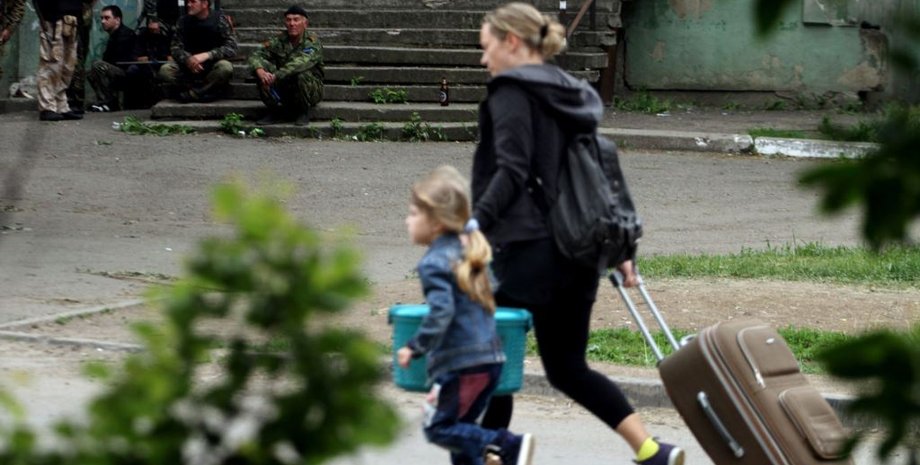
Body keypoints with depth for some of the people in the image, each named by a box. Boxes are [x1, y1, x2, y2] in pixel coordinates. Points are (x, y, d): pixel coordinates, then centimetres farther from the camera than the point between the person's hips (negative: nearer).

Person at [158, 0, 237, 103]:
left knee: (225, 67, -36)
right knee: (164, 71, -23)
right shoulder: (183, 21, -1)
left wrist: (206, 55, -31)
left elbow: (231, 48, -16)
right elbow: (176, 48, -4)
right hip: (189, 66, 2)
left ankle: (191, 93, -21)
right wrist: (187, 59, -28)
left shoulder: (219, 19, -9)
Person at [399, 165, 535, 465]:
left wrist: (415, 347, -19)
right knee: (461, 426, 17)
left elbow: (441, 312, -23)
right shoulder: (466, 251, 15)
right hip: (491, 357, 9)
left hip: (460, 362, -9)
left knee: (439, 427, -3)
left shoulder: (434, 263, -13)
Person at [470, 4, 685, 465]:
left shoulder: (511, 92, -6)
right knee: (567, 367, 13)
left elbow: (511, 173, -18)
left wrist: (475, 225, -25)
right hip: (579, 252, 8)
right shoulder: (572, 94, 18)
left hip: (527, 250, -8)